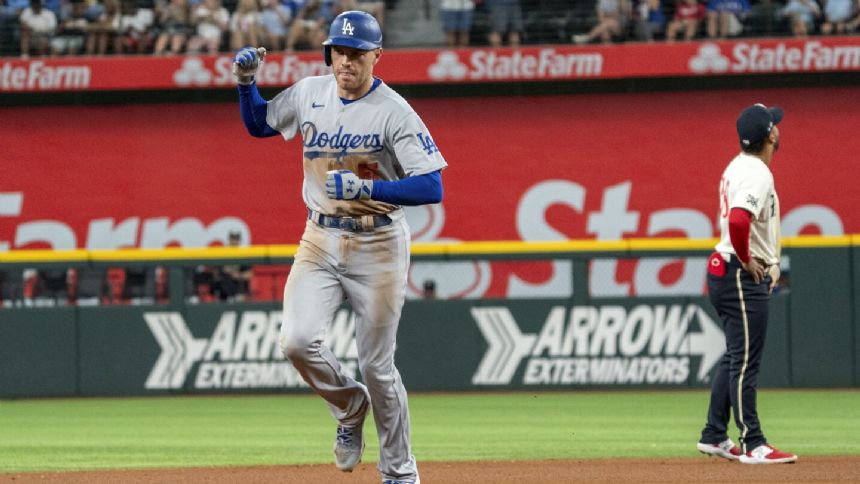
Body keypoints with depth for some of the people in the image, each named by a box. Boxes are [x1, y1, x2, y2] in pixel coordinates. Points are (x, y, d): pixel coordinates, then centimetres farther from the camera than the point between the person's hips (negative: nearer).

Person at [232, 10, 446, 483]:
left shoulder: (394, 112, -13)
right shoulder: (309, 93, 2)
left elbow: (431, 187, -19)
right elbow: (258, 124, 20)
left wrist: (367, 188, -30)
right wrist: (246, 80, 2)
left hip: (378, 247, -4)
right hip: (320, 241, 4)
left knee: (377, 366, 0)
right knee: (297, 340, -17)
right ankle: (349, 405, 15)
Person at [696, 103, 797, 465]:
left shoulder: (739, 166, 13)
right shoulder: (758, 173, -18)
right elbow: (738, 220, -34)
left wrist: (768, 263, 18)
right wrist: (747, 261, -19)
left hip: (725, 272, 10)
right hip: (743, 276, -10)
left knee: (736, 358, 16)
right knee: (745, 361, -7)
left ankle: (714, 437, 21)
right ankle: (753, 445, -6)